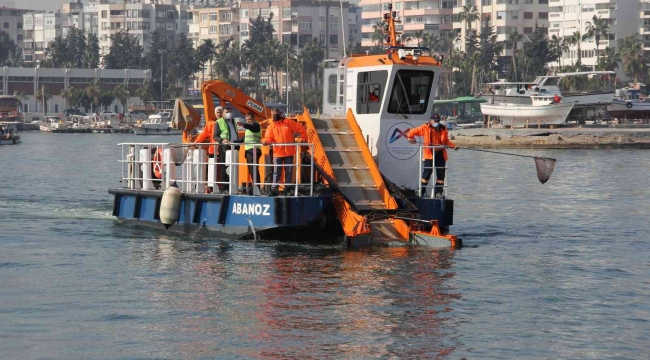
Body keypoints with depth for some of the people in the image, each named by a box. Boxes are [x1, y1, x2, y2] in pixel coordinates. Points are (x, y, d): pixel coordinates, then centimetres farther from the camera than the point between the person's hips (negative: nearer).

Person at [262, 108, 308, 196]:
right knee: (276, 172, -3)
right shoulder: (271, 126, 3)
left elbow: (301, 129, 4)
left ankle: (288, 188, 16)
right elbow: (269, 138, -5)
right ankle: (274, 189, -4)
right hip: (277, 153, 0)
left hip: (289, 152, 0)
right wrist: (266, 142, -26)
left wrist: (304, 139, 1)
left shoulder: (288, 123, 0)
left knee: (289, 171, 8)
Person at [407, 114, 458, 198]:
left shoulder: (443, 130, 9)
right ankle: (421, 191, 1)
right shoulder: (425, 128, 0)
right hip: (429, 155, -4)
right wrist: (410, 137, -13)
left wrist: (453, 145, -2)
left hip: (440, 154, 4)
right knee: (427, 172, -7)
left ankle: (438, 192, 13)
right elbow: (413, 131, 5)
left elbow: (446, 141, 14)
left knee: (441, 174, 5)